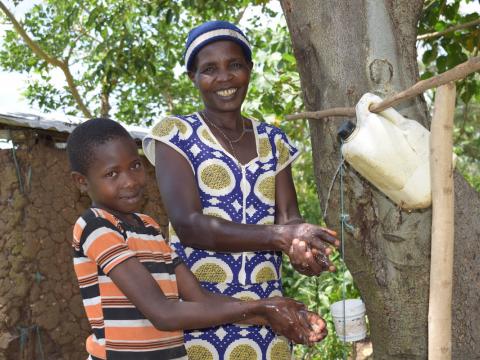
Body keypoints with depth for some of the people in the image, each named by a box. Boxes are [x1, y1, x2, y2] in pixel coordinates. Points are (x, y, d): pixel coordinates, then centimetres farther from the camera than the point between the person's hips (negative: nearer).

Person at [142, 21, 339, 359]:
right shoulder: (174, 134, -3)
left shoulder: (274, 141, 10)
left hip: (266, 311, 4)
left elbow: (289, 216, 0)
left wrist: (303, 248, -24)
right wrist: (281, 236, -26)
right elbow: (188, 225, -16)